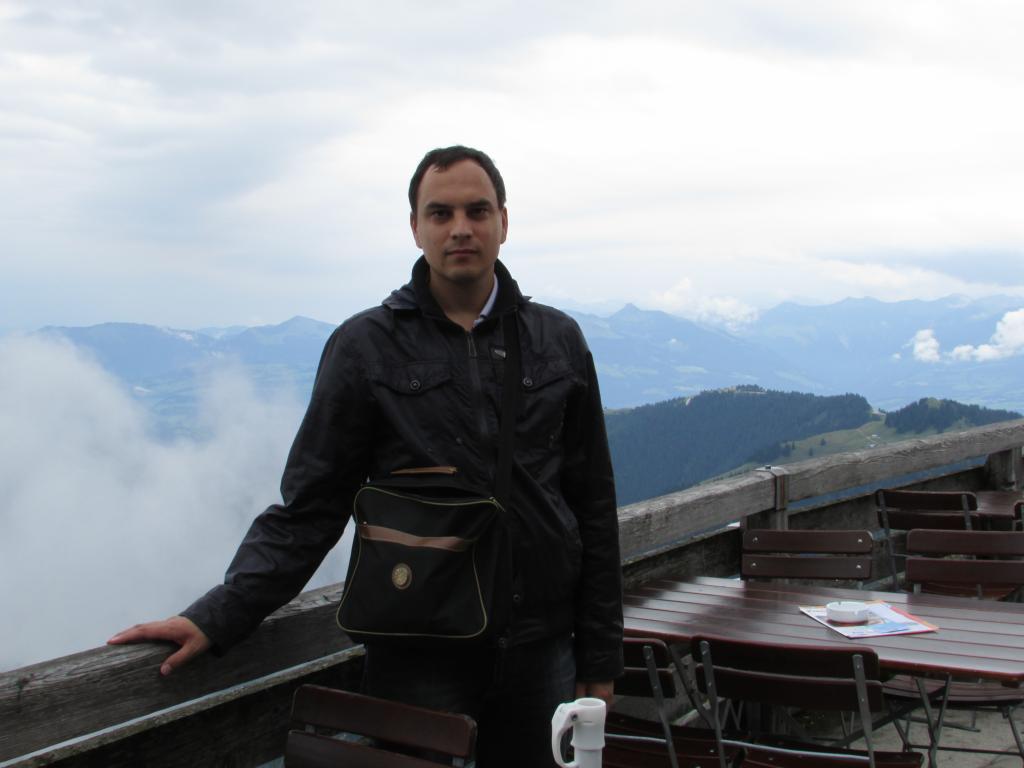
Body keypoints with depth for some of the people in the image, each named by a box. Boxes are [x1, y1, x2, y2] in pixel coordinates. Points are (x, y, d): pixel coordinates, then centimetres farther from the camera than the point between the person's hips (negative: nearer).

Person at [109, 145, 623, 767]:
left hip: (541, 651, 2)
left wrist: (600, 656, 7)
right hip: (418, 660, -2)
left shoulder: (558, 341, 6)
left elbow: (593, 509, 8)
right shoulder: (366, 346, -1)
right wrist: (218, 617, -12)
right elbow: (309, 507, -1)